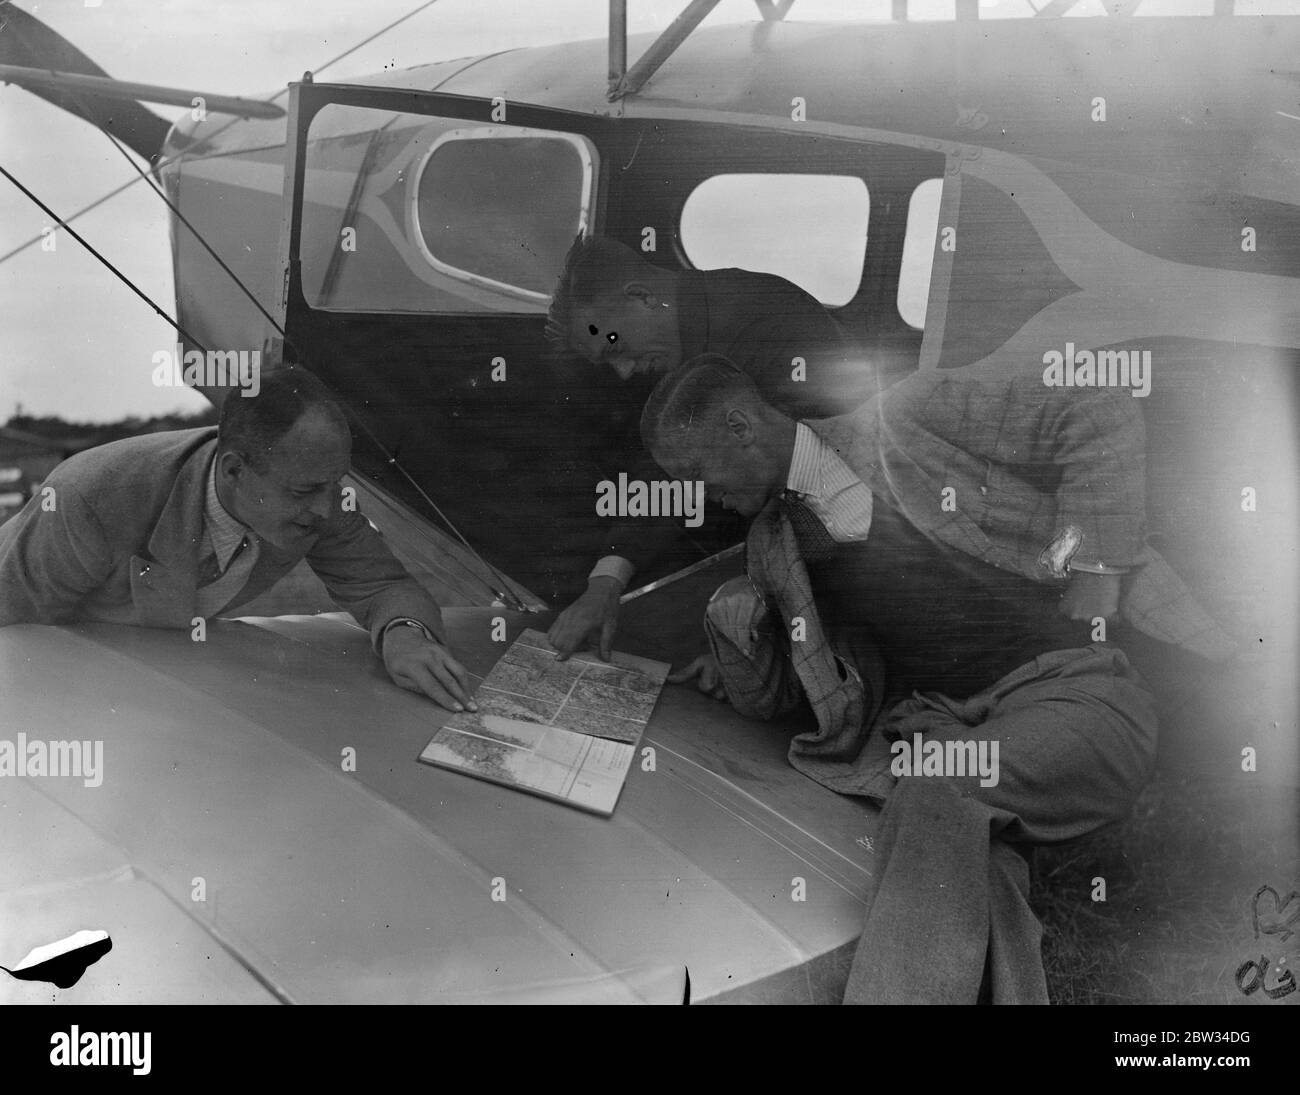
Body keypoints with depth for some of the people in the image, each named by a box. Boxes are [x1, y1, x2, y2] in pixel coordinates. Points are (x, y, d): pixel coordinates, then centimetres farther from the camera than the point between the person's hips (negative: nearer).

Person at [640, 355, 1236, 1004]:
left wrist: (1094, 567, -11)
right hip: (937, 718, 4)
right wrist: (733, 627, -9)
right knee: (964, 851, -30)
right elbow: (768, 698, 12)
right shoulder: (774, 541, 10)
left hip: (1073, 689, -4)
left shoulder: (913, 416, -5)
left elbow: (1106, 420, -5)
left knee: (932, 788, -32)